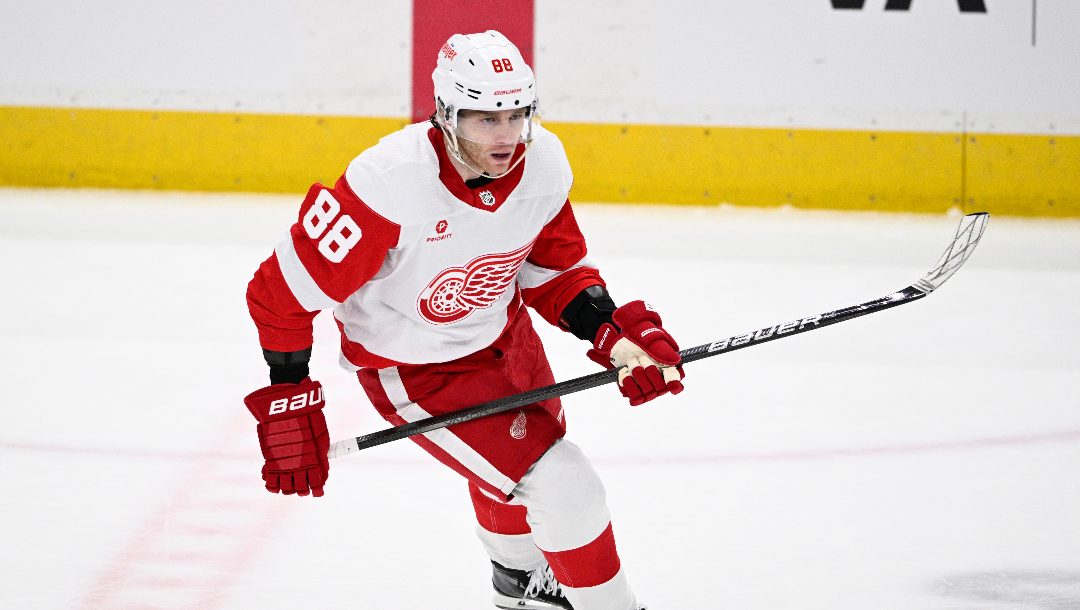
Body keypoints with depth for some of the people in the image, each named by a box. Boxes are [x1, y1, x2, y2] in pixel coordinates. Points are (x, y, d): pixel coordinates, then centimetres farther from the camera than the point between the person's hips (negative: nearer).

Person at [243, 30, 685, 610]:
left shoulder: (544, 164, -18)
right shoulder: (390, 182, -37)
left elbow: (553, 270, 0)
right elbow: (282, 291, -28)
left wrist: (615, 333, -15)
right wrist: (288, 405, -24)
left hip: (501, 332, 7)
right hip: (412, 369, -7)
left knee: (536, 447, 30)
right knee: (565, 490, -11)